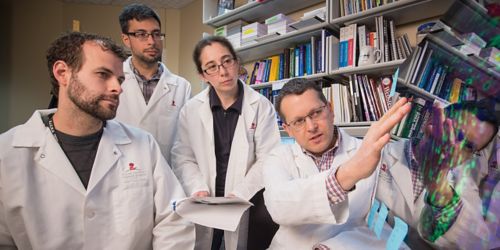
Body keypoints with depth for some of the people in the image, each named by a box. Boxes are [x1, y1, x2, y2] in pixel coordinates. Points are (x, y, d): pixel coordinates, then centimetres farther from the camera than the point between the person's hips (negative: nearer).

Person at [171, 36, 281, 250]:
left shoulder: (261, 106, -4)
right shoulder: (190, 110, 3)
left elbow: (267, 160, -7)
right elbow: (182, 158, 1)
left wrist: (239, 194, -18)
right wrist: (198, 189, -15)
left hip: (247, 204, -1)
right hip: (204, 206, 2)